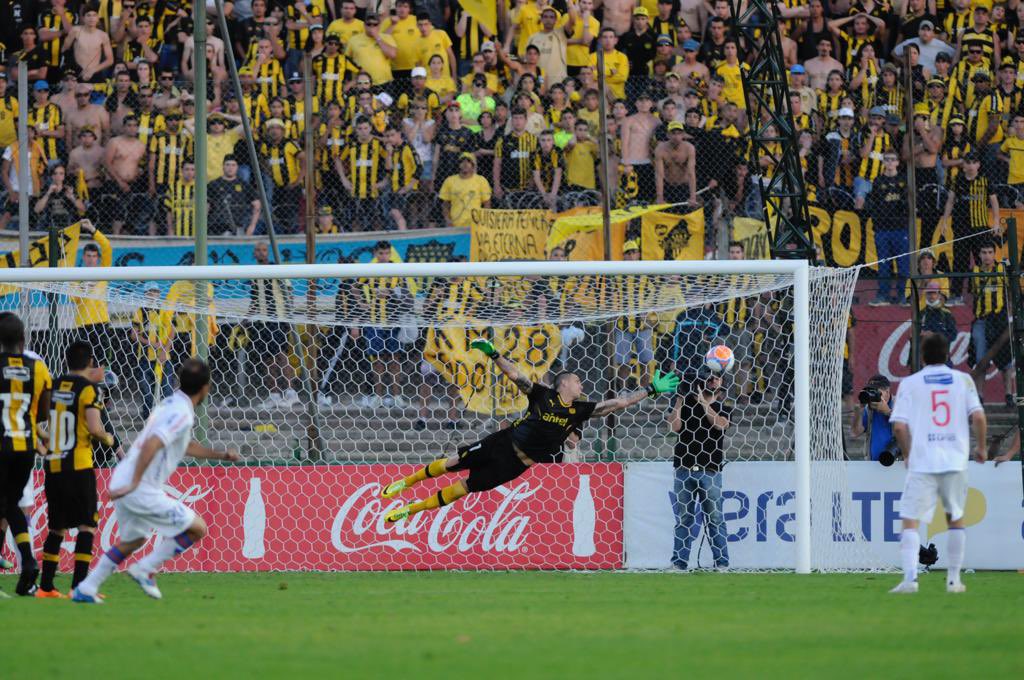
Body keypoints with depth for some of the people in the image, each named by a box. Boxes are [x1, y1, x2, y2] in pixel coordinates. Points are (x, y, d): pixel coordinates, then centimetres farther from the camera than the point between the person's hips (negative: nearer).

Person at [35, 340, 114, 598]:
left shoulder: (56, 385, 9)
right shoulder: (88, 389, -8)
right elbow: (93, 427, -19)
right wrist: (107, 438, 3)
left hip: (53, 466, 6)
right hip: (79, 467, -6)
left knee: (56, 528, 15)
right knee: (87, 526, -1)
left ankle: (45, 586, 15)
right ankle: (79, 585, -11)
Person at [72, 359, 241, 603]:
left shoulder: (171, 404, 16)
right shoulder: (183, 414, -16)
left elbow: (186, 446, 32)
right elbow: (152, 444, -29)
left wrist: (221, 455, 33)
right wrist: (135, 483, -29)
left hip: (124, 481, 9)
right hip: (143, 489, -9)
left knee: (132, 541, 28)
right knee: (197, 528, 0)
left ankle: (85, 589, 26)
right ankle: (145, 569, 1)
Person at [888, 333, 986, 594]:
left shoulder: (910, 383, 3)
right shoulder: (963, 380, 6)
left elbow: (899, 426, -4)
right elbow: (978, 417, -4)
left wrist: (908, 454, 12)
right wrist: (981, 447, 12)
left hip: (922, 463, -2)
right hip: (956, 461, 2)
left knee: (910, 521, -3)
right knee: (956, 519, 19)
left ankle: (910, 577, -20)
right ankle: (954, 579, 19)